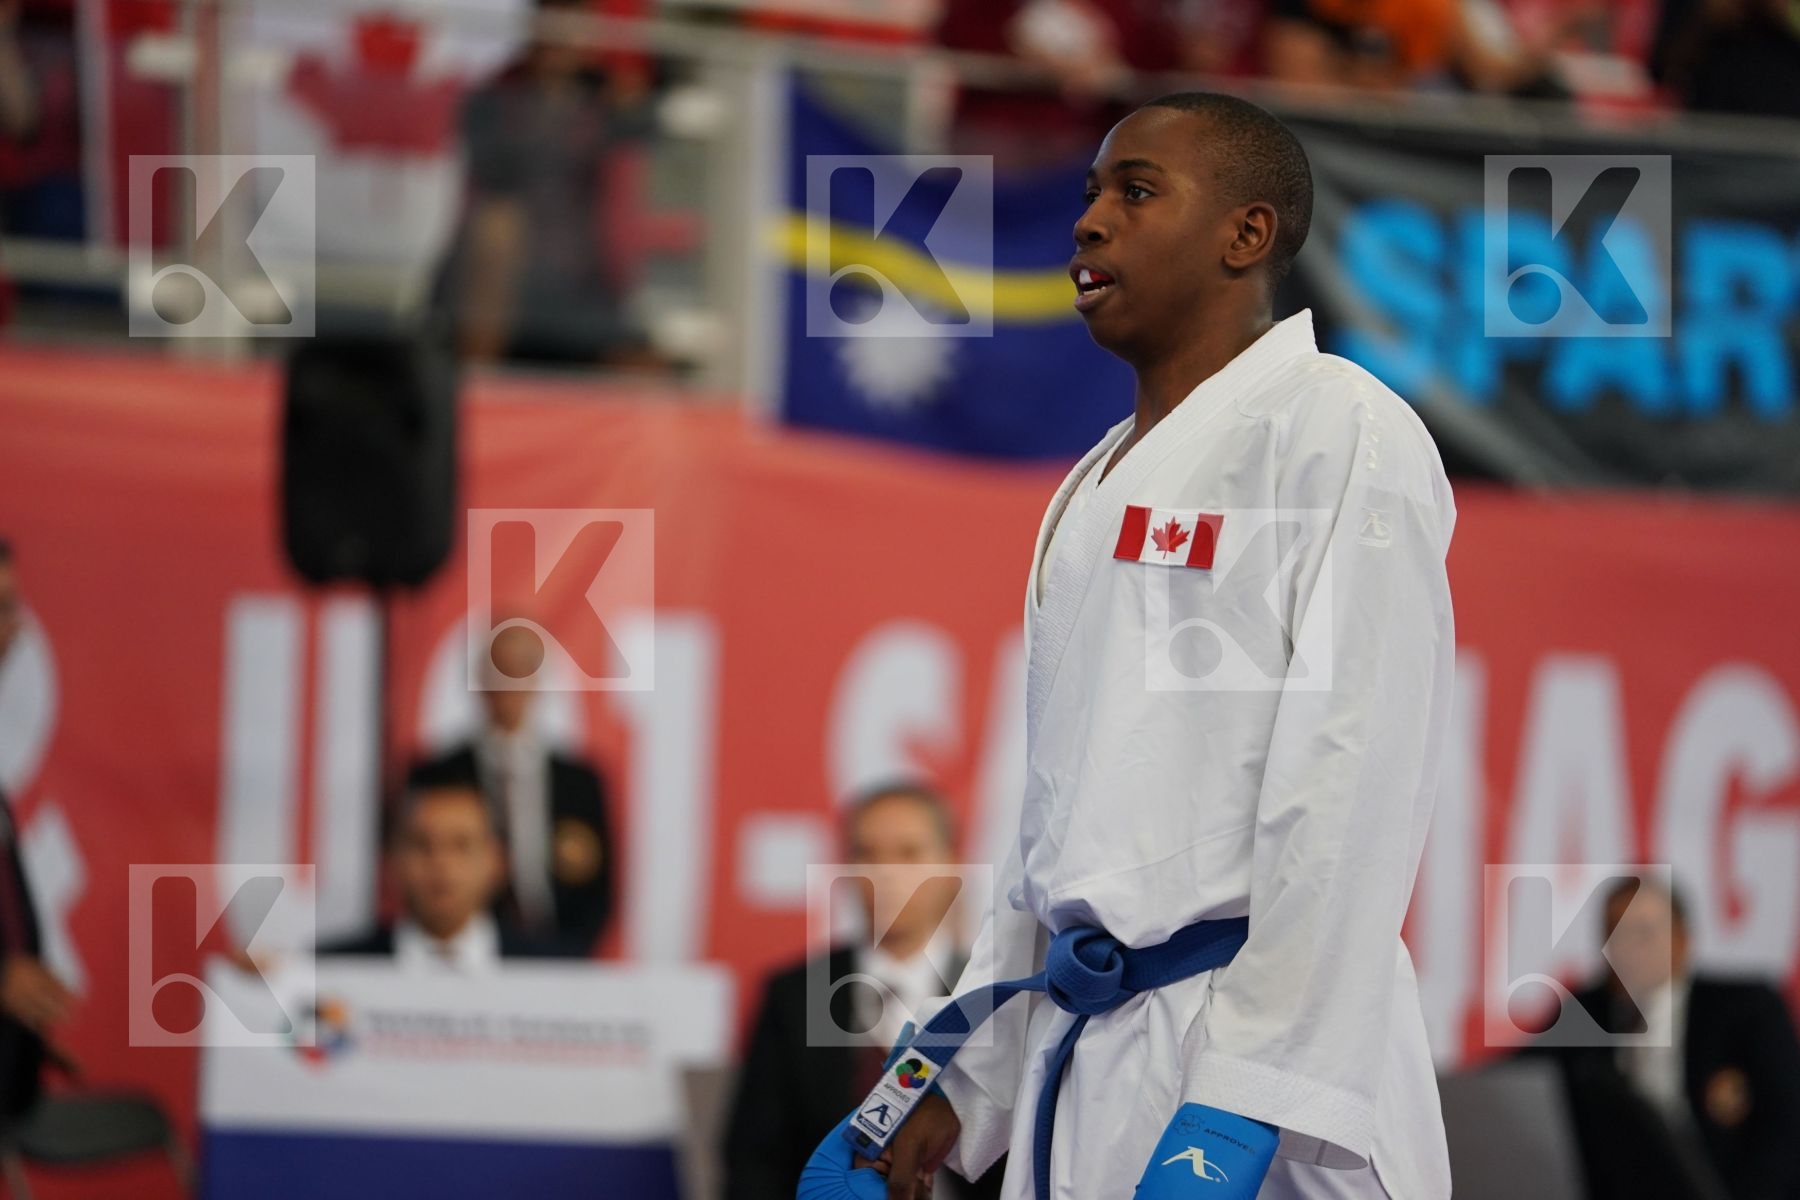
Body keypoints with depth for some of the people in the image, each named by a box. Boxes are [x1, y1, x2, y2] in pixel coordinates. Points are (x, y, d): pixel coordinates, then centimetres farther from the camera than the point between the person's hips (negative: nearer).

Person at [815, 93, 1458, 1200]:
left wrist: (1245, 1107, -20)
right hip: (1078, 1050, 8)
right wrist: (965, 1072, 18)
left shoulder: (1340, 434, -7)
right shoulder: (1101, 482, 20)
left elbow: (1350, 787, -15)